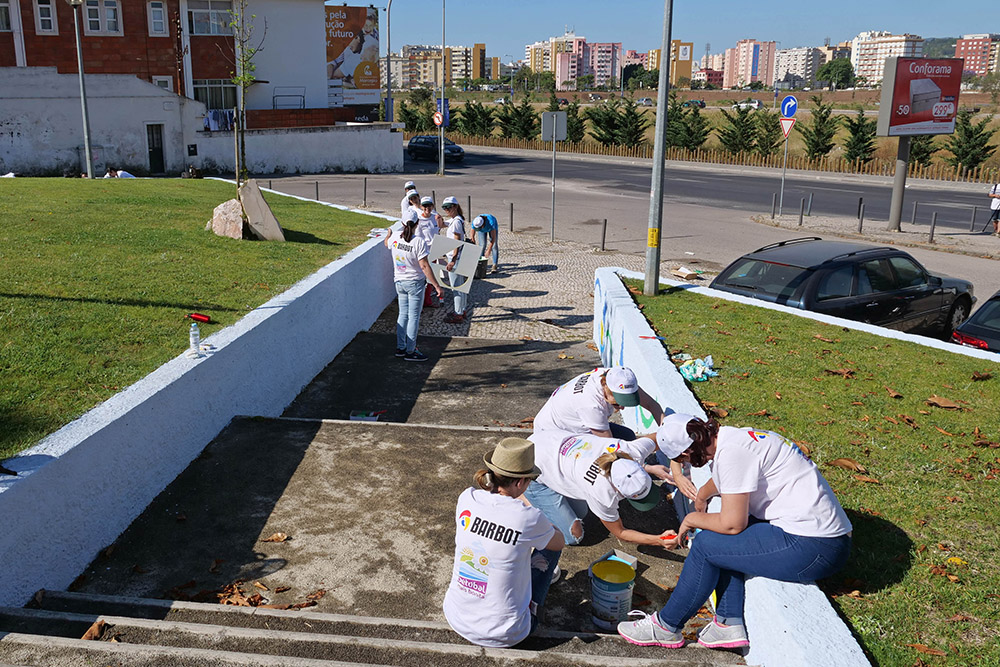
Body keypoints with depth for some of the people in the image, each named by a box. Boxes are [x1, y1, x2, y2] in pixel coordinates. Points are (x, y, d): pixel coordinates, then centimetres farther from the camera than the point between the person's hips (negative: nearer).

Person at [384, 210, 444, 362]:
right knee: (414, 317, 2)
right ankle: (410, 352, 7)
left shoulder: (395, 236, -3)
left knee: (403, 314, 16)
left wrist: (388, 233, 46)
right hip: (414, 282, -6)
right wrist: (437, 286, -19)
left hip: (399, 281, 6)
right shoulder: (418, 242, -20)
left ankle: (400, 348, 21)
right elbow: (424, 266, -22)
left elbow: (387, 243, 22)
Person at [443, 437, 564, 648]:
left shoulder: (467, 499, -10)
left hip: (456, 620, 5)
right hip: (503, 634, -4)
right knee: (549, 546, 12)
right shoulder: (527, 517, -21)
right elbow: (559, 542, 2)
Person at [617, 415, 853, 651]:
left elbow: (733, 523, -17)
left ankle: (666, 627, 9)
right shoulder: (737, 437, 10)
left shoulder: (732, 453, -19)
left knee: (707, 544, -6)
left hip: (815, 550, -10)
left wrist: (691, 519, -3)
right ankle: (729, 623, 10)